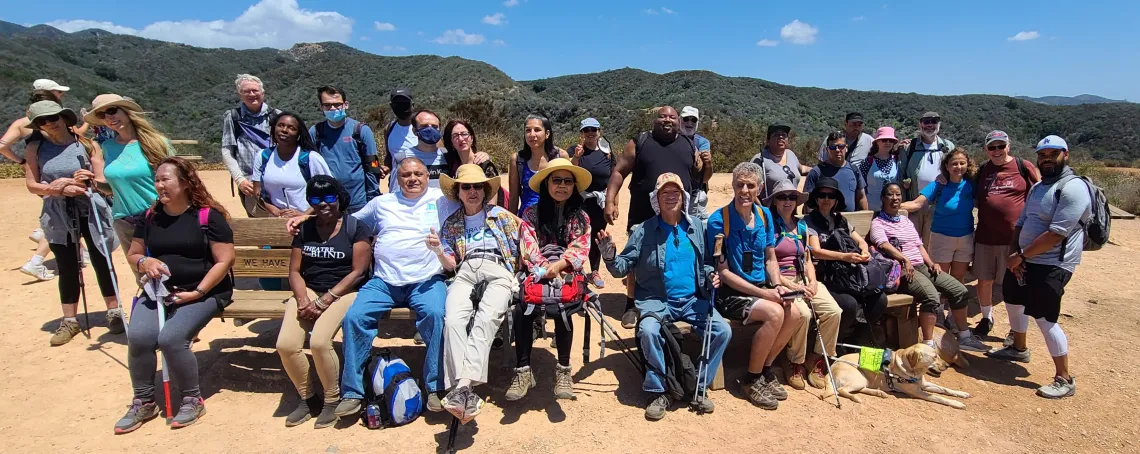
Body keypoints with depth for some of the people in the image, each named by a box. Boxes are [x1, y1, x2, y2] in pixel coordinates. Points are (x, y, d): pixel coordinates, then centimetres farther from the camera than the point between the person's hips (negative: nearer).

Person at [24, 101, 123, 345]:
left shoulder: (88, 145, -3)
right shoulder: (34, 149, 2)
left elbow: (102, 182, -3)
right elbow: (32, 185, 1)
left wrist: (86, 182, -24)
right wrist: (59, 189, -16)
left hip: (92, 212, -1)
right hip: (58, 217, 2)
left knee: (101, 263, 5)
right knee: (67, 268, 6)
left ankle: (114, 312, 17)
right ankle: (69, 320, 17)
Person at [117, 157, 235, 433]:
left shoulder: (209, 215, -8)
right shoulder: (151, 216, 9)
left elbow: (225, 260, -11)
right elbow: (134, 254, 18)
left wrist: (197, 292, -17)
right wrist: (144, 262, -7)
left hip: (203, 292, -5)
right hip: (158, 291, 5)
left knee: (171, 338, -26)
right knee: (138, 336, -20)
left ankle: (192, 400, -2)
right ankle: (144, 402, 5)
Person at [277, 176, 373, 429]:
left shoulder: (356, 227, -1)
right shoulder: (304, 229, 14)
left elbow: (358, 272, -8)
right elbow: (294, 271, 10)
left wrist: (323, 302, -14)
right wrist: (303, 299, -10)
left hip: (344, 292, -4)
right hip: (308, 291, 5)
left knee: (319, 341, -28)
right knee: (286, 345, -18)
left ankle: (332, 400, -3)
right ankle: (307, 397, 8)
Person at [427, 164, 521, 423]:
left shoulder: (501, 215, 20)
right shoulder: (451, 224, 25)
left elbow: (522, 246, 14)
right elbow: (450, 265, 18)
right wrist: (437, 250, -2)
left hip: (498, 271, -1)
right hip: (465, 273, 2)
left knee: (485, 319, -33)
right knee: (453, 320, -30)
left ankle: (464, 385, -46)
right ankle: (466, 392, -42)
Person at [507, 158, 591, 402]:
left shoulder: (581, 217, 13)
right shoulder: (531, 213, 12)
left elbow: (580, 250, 0)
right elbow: (528, 247, 0)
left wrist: (557, 265, -20)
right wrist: (545, 269, -19)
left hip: (568, 275, 0)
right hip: (535, 275, 1)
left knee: (561, 307, -33)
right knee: (522, 309, -30)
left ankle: (563, 369, -17)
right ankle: (523, 370, -19)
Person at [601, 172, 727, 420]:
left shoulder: (696, 227, 7)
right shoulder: (644, 231, -2)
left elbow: (705, 262, 18)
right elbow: (622, 267, -4)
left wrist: (711, 275, -5)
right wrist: (609, 255, -26)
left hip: (693, 300, 3)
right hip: (656, 300, -3)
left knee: (723, 330, -17)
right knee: (649, 331, -31)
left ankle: (700, 386, 3)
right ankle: (659, 392, -11)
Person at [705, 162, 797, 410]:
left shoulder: (764, 215, 6)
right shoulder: (718, 220, -14)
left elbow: (770, 258, 14)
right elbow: (723, 272, -13)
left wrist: (777, 286, -6)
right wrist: (762, 294, -17)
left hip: (761, 288, 6)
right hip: (729, 293, -6)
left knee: (794, 314, -18)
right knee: (774, 313, -27)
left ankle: (766, 369, 5)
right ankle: (752, 379, -6)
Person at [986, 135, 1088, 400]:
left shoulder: (1073, 188, -17)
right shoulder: (1038, 187, 12)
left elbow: (1056, 234, -23)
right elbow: (1021, 222, 12)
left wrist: (1021, 255, -17)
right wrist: (1013, 252, -4)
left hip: (1052, 266, -9)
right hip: (1023, 261, 9)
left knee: (1045, 319, -10)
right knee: (1013, 301, 22)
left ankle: (1065, 380, 3)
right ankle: (1019, 349, 45)